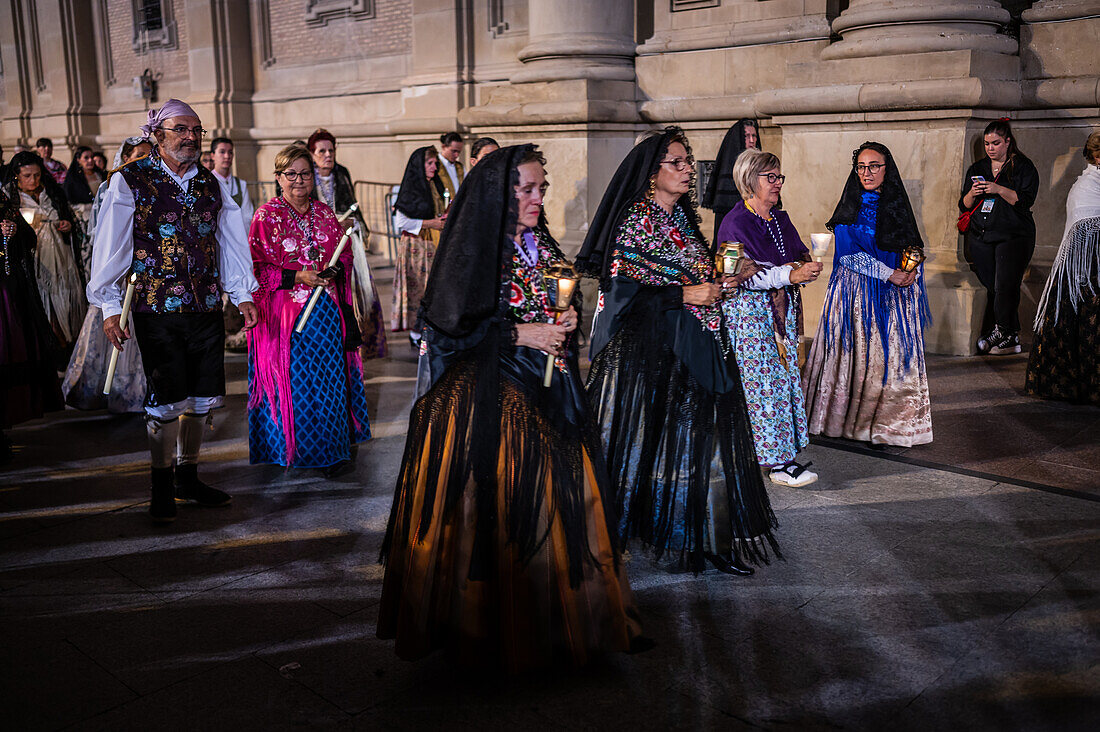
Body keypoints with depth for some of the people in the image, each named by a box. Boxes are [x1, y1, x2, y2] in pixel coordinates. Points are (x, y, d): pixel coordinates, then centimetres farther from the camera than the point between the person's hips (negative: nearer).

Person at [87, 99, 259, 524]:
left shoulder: (210, 184, 13)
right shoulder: (130, 181, -2)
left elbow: (230, 241, 17)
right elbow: (111, 246, -3)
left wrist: (242, 293, 12)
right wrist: (109, 306, -7)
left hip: (207, 309, 5)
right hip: (157, 311, -5)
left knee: (201, 399, 9)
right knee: (167, 401, -2)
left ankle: (188, 478, 25)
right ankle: (162, 488, 14)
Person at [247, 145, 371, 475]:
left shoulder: (325, 213, 11)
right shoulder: (267, 216, -4)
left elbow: (345, 254, 17)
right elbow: (257, 268, -7)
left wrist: (335, 270, -4)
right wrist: (297, 277, -17)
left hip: (327, 309, 4)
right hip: (286, 310, -4)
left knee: (329, 379, 5)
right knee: (294, 381, 0)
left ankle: (331, 449, 18)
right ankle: (294, 449, 16)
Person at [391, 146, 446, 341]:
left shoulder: (434, 187, 15)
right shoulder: (410, 189, -8)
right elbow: (401, 221, -13)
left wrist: (443, 221, 4)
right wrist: (429, 223, -13)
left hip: (432, 245, 7)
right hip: (415, 246, -7)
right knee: (417, 287, -6)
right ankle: (416, 336, 0)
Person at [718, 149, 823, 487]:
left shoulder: (780, 219, 15)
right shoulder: (735, 223, -9)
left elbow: (799, 255, 16)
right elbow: (745, 273, -18)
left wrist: (803, 268, -8)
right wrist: (789, 275, -26)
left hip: (781, 310, 8)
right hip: (749, 312, -7)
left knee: (784, 377, 5)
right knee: (763, 381, -8)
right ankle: (778, 461, -6)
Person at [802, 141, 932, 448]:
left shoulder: (897, 204, 11)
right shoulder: (850, 206, -1)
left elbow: (915, 247, 14)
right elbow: (848, 252, -10)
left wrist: (912, 271, -8)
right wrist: (889, 274, -15)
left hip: (895, 295, 4)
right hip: (856, 291, -4)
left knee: (893, 358, 2)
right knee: (856, 355, -4)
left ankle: (886, 423, 11)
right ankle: (849, 419, 6)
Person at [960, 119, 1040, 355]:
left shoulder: (1024, 167, 4)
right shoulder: (976, 169, 15)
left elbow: (1025, 200, -8)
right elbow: (964, 206, 12)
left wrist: (998, 189, -19)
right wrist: (972, 194, -9)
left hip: (1014, 236, -4)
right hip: (980, 236, 4)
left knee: (1004, 287, -13)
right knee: (994, 288, -2)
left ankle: (1001, 333, -3)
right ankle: (1011, 338, 5)